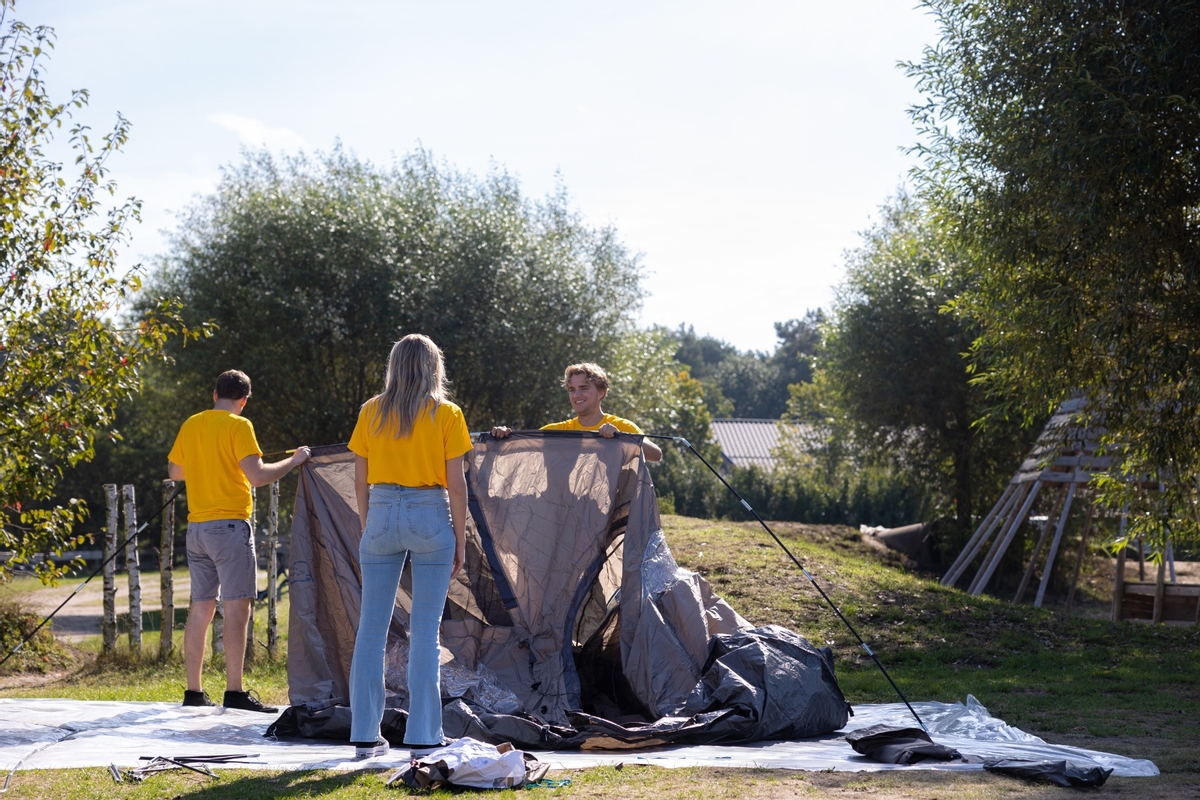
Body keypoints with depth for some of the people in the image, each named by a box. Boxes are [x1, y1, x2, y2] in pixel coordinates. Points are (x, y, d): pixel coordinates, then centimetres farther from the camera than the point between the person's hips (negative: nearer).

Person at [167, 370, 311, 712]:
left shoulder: (191, 425, 11)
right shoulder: (238, 426, -8)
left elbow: (174, 471, 22)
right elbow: (257, 475, -17)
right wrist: (294, 461, -5)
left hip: (197, 527, 7)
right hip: (229, 525, -7)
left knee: (201, 607, 11)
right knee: (236, 606, -7)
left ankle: (193, 692, 14)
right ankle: (234, 692, -12)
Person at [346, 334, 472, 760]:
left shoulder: (371, 412, 6)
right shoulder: (446, 414, -1)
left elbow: (360, 481, 7)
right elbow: (456, 484, -4)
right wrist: (460, 539, 3)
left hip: (382, 515, 2)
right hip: (430, 517, -2)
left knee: (371, 627, 7)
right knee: (425, 630, 0)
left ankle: (364, 735, 10)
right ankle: (422, 738, 0)